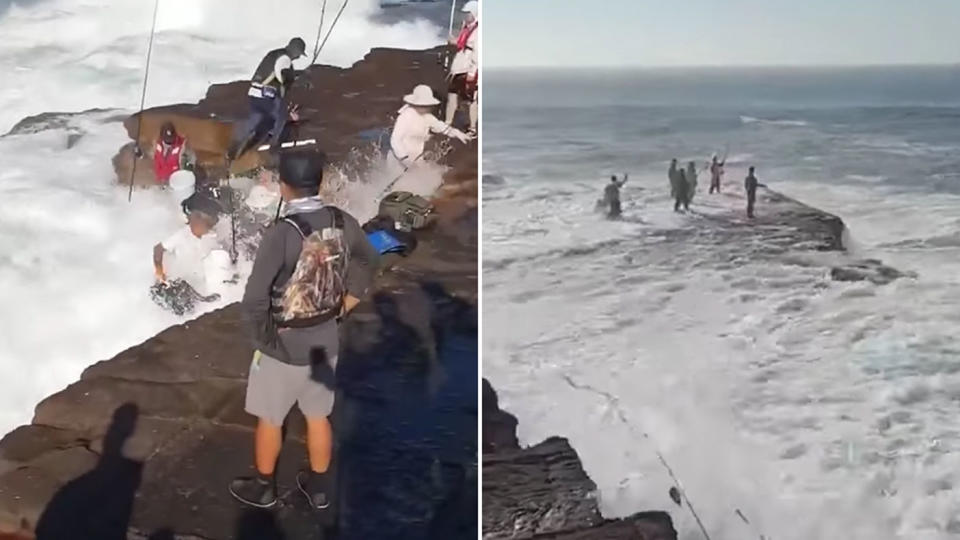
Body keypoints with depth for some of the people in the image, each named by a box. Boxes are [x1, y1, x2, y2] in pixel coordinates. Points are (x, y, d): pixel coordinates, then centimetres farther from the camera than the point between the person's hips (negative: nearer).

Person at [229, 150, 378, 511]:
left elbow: (254, 301, -25)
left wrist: (265, 335, -6)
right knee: (318, 417, 21)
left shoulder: (281, 233, -26)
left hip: (284, 345, -5)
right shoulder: (342, 222, -8)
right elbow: (368, 263, 10)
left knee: (269, 419, 17)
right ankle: (319, 487, 35)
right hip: (326, 341, 5)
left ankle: (263, 488, 34)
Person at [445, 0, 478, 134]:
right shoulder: (466, 27, 12)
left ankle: (473, 128, 11)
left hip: (469, 70, -9)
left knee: (471, 99, 1)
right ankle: (448, 125, 23)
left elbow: (477, 52, -18)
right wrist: (456, 42, 4)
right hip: (458, 68, 9)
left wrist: (472, 72, -20)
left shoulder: (477, 30, -14)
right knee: (452, 95, 12)